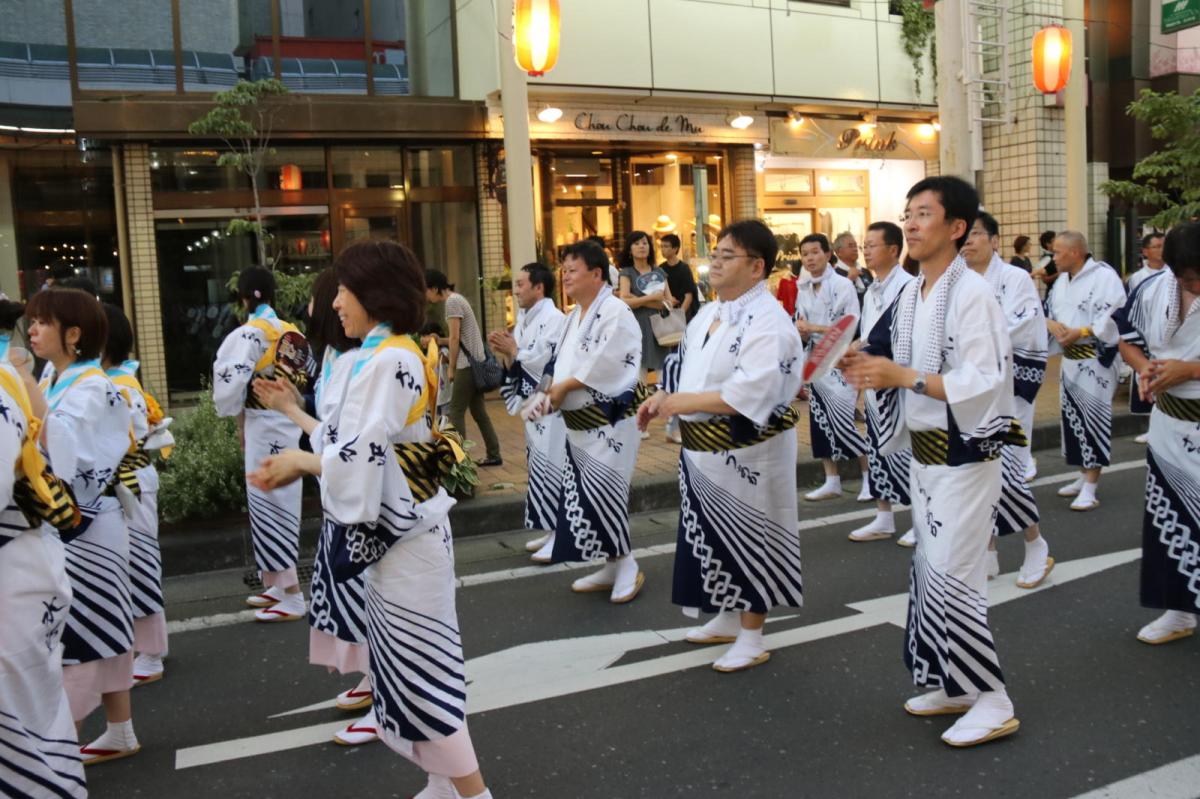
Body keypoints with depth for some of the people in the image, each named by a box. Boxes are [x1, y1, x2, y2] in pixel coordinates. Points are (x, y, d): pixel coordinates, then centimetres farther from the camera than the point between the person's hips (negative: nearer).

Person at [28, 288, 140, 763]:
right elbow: (45, 453, 12)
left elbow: (63, 455, -24)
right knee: (98, 630, 13)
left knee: (70, 634, -3)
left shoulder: (92, 389, -14)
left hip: (85, 529, -9)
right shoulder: (55, 385, 13)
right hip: (63, 525, 9)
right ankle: (120, 732, 23)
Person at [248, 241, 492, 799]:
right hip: (400, 533, 10)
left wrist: (299, 461, -6)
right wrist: (301, 461, 8)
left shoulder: (384, 361, -20)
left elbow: (358, 459, -23)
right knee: (414, 667, 18)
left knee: (418, 672, 1)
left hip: (405, 541, -10)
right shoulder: (401, 355, 10)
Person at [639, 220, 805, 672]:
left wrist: (684, 402, -24)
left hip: (746, 452, -9)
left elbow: (749, 394, -30)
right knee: (714, 538, 19)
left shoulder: (768, 322, -19)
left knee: (749, 541, 5)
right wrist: (664, 399, -2)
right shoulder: (708, 315, 9)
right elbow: (687, 367, 17)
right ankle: (729, 620, 37)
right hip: (704, 449, 9)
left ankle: (752, 639, 19)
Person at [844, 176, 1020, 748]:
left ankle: (992, 703, 9)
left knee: (952, 576, -6)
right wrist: (869, 366, -4)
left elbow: (984, 383, -22)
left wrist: (903, 377, -25)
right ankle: (953, 685, 28)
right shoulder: (910, 295, 9)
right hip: (923, 452, 9)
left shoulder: (971, 294, -17)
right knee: (930, 571, 14)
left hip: (964, 457, -9)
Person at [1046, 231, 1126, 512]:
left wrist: (1080, 332, -22)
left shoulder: (1104, 276, -14)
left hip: (1095, 360, -9)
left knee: (1094, 420, -8)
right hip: (1071, 359, 9)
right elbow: (1047, 312, 15)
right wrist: (1052, 325, -7)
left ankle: (1090, 488, -6)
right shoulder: (1061, 282, 14)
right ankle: (1084, 477, 27)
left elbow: (1115, 319, -20)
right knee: (1073, 418, 14)